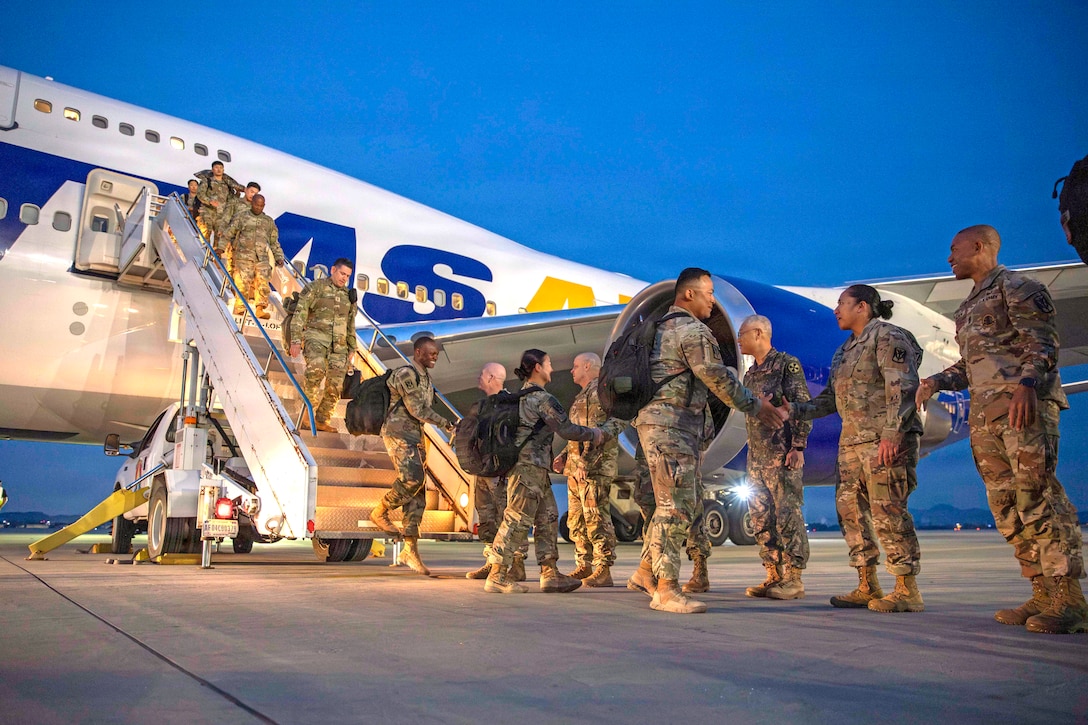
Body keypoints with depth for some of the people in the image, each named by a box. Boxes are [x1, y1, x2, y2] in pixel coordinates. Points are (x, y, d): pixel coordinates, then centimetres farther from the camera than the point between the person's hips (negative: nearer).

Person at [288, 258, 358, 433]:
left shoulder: (348, 295, 20)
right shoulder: (316, 287, 3)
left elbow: (351, 324, 27)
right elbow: (300, 313, -3)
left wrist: (352, 347, 21)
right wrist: (296, 339, -11)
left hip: (339, 345, 6)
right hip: (316, 335, -5)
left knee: (335, 385, -3)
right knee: (316, 368, -32)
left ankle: (322, 420, 10)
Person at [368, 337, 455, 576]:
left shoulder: (426, 376, 15)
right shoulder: (406, 374, -12)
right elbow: (417, 410, -17)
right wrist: (446, 424, -10)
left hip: (415, 436, 9)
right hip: (398, 433, -8)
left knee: (418, 493, 2)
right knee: (413, 478, -25)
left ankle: (411, 549, 3)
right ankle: (380, 512, 1)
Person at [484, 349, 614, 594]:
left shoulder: (523, 395, 16)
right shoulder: (543, 398, -13)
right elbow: (566, 429, -12)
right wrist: (595, 434, 3)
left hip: (534, 468, 10)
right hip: (529, 466, -10)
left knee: (548, 518, 10)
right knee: (518, 520, -6)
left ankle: (550, 574, 13)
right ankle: (497, 576, -1)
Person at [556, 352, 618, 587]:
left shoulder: (600, 391, -8)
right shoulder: (581, 396, 24)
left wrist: (586, 461, -23)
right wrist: (564, 456, 19)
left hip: (595, 468, -10)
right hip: (575, 468, 10)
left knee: (597, 519, -9)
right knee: (577, 520, 12)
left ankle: (603, 571, -7)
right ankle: (584, 567, 19)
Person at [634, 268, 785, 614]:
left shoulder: (663, 328, 21)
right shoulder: (693, 330, -10)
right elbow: (718, 379, -10)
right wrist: (756, 406, 2)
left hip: (662, 424, 10)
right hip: (671, 426, -10)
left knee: (675, 505, 17)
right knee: (677, 506, -9)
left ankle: (648, 569, 22)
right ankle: (666, 591, -6)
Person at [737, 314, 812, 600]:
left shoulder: (787, 364, -6)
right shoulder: (750, 374, 18)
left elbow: (802, 407, -10)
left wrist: (798, 447, -16)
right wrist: (751, 452, 18)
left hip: (782, 453, -8)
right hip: (757, 454, 8)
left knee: (788, 513, -6)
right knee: (761, 516, 7)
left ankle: (793, 579, 0)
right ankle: (773, 576, 14)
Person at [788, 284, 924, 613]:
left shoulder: (887, 336, -4)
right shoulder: (844, 351, 23)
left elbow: (903, 386, -15)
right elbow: (830, 399, 23)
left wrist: (892, 433, -23)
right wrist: (795, 409, 12)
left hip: (886, 440, -9)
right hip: (852, 441, 9)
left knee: (887, 511, -11)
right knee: (850, 510, 7)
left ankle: (908, 591, -3)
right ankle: (867, 587, 14)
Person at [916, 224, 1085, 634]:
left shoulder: (1016, 287, 3)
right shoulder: (969, 308, 27)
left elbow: (1043, 343, -8)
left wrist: (1026, 384, -24)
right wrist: (936, 381, 13)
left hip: (1022, 404, -8)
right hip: (984, 415, 8)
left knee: (1037, 495, -13)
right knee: (1006, 506, 4)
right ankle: (1043, 596, 8)